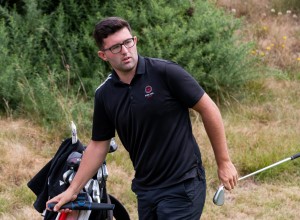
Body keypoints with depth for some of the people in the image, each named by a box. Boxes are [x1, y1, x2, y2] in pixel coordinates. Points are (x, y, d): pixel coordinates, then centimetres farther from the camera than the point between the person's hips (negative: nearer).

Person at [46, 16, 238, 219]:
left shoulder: (165, 73, -12)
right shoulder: (104, 95, 4)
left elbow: (208, 109, -7)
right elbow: (98, 145, 13)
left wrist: (224, 162, -4)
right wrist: (73, 190, 10)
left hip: (182, 185, -6)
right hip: (145, 191, 6)